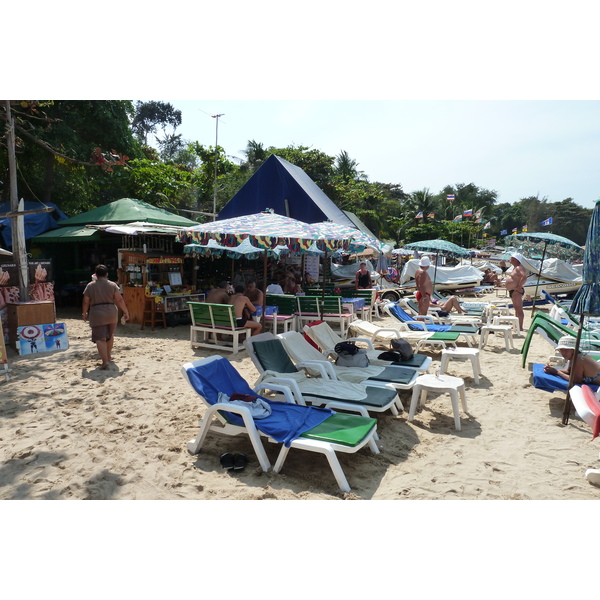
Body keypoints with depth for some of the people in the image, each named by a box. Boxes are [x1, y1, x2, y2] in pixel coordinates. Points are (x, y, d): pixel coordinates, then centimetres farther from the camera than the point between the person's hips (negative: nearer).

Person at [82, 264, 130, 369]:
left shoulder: (90, 286, 1)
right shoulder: (112, 285, 0)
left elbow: (86, 302, 4)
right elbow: (119, 300, -4)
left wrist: (84, 313, 20)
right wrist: (126, 312, 3)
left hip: (96, 314, -2)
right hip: (111, 313, 2)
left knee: (100, 338, -4)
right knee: (110, 335, 21)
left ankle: (105, 361, -16)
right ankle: (108, 356, 35)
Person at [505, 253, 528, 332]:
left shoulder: (519, 268, -16)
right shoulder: (515, 267, 17)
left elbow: (524, 277, -30)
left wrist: (519, 287, -25)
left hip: (516, 291, -11)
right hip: (513, 291, 11)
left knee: (519, 309, -9)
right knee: (517, 309, 16)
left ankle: (520, 327, -7)